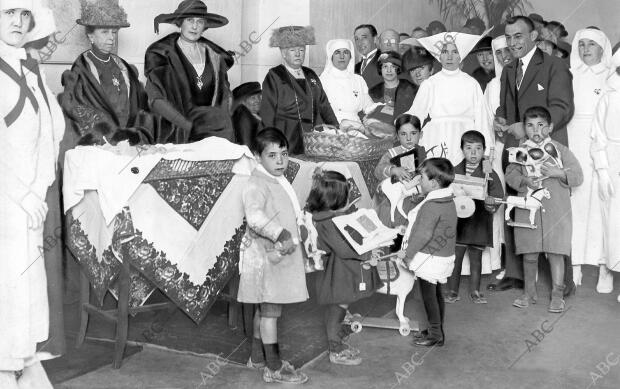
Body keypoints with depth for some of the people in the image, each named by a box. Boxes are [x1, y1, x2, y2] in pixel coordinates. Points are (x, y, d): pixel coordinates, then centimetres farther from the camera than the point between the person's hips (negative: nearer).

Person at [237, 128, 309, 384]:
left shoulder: (279, 182, 14)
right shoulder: (257, 184, -17)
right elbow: (255, 216, -32)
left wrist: (290, 237, 15)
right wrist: (281, 234, -36)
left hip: (280, 253, 10)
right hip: (267, 256, -10)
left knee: (264, 308, 19)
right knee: (271, 309, -4)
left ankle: (257, 357, 32)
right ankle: (274, 368, 3)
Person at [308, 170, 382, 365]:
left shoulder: (343, 212, 2)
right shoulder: (326, 223, -27)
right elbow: (344, 250, -26)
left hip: (346, 272, 9)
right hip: (337, 274, -9)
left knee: (339, 308, 22)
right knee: (337, 309, 6)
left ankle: (339, 344, 39)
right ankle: (336, 352, 20)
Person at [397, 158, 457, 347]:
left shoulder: (431, 205, -24)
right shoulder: (448, 201, 7)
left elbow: (423, 235, -24)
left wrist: (407, 253, -14)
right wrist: (409, 229, 19)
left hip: (430, 258, -9)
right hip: (443, 254, 9)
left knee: (429, 295, 2)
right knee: (436, 294, 18)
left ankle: (435, 335, 11)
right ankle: (437, 330, 28)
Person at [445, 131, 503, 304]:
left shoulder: (490, 174, 0)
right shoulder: (454, 171, 2)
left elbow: (498, 195, -5)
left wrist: (491, 204, -24)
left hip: (479, 223, 0)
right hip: (457, 222, 0)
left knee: (476, 259, 11)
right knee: (454, 258, 4)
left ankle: (475, 292, 22)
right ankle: (452, 291, 15)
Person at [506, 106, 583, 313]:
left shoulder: (560, 150, 2)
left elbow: (578, 176, -1)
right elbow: (510, 174, 2)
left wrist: (557, 173, -16)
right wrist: (525, 181, -16)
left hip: (556, 210, -1)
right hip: (528, 209, 2)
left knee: (555, 253, 0)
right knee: (529, 254, 8)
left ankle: (557, 295, 10)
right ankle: (529, 292, 23)